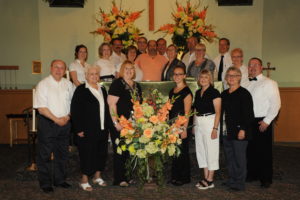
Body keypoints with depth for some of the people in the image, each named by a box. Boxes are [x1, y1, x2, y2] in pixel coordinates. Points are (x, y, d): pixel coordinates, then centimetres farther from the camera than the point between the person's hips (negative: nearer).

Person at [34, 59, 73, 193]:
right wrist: (56, 119, -15)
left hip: (65, 122, 5)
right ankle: (45, 183, 17)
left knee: (62, 153, 13)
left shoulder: (68, 84, 7)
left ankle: (60, 180, 28)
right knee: (45, 155, 3)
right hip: (47, 123, -4)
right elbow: (41, 108, -12)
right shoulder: (43, 84, -7)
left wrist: (68, 116, -4)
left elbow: (71, 102, 14)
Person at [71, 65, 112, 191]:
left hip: (102, 129, 7)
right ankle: (84, 180, 14)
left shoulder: (102, 90, 14)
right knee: (88, 154, 0)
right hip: (87, 130, -6)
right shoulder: (81, 90, -7)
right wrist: (79, 129, -16)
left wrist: (108, 125, 12)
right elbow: (75, 110, -11)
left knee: (101, 153, 13)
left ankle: (97, 176, 29)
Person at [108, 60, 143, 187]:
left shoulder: (137, 86, 15)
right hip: (120, 125, -6)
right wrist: (116, 122, -18)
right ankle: (119, 179, 10)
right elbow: (111, 104, -13)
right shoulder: (117, 84, -6)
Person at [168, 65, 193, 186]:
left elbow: (187, 112, -13)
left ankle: (184, 178, 14)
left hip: (181, 125, -7)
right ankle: (175, 176, 24)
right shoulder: (172, 91, 15)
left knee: (182, 151, 0)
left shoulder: (186, 92, -8)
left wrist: (184, 128, -18)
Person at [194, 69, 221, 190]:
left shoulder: (214, 92, -8)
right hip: (198, 123, 7)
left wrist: (215, 128, -17)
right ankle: (206, 177, 21)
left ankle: (210, 180, 9)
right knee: (201, 150, 10)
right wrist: (194, 125, 12)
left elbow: (218, 112, -11)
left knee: (210, 150, 0)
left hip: (210, 122, -7)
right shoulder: (198, 93, 12)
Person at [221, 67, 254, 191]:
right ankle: (231, 180, 28)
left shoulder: (244, 93, -8)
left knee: (239, 157, 1)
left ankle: (239, 183, 12)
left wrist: (243, 129, -18)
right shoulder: (224, 94, 14)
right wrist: (220, 128, 12)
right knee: (229, 157, 15)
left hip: (239, 131, -7)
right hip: (226, 131, 7)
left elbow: (248, 114, -13)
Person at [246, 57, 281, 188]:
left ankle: (266, 179, 16)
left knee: (264, 151, 2)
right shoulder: (247, 84, 12)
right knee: (250, 149, 11)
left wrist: (266, 121, -14)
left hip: (262, 122, -5)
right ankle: (252, 174, 27)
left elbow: (276, 104, -10)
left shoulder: (269, 83, -5)